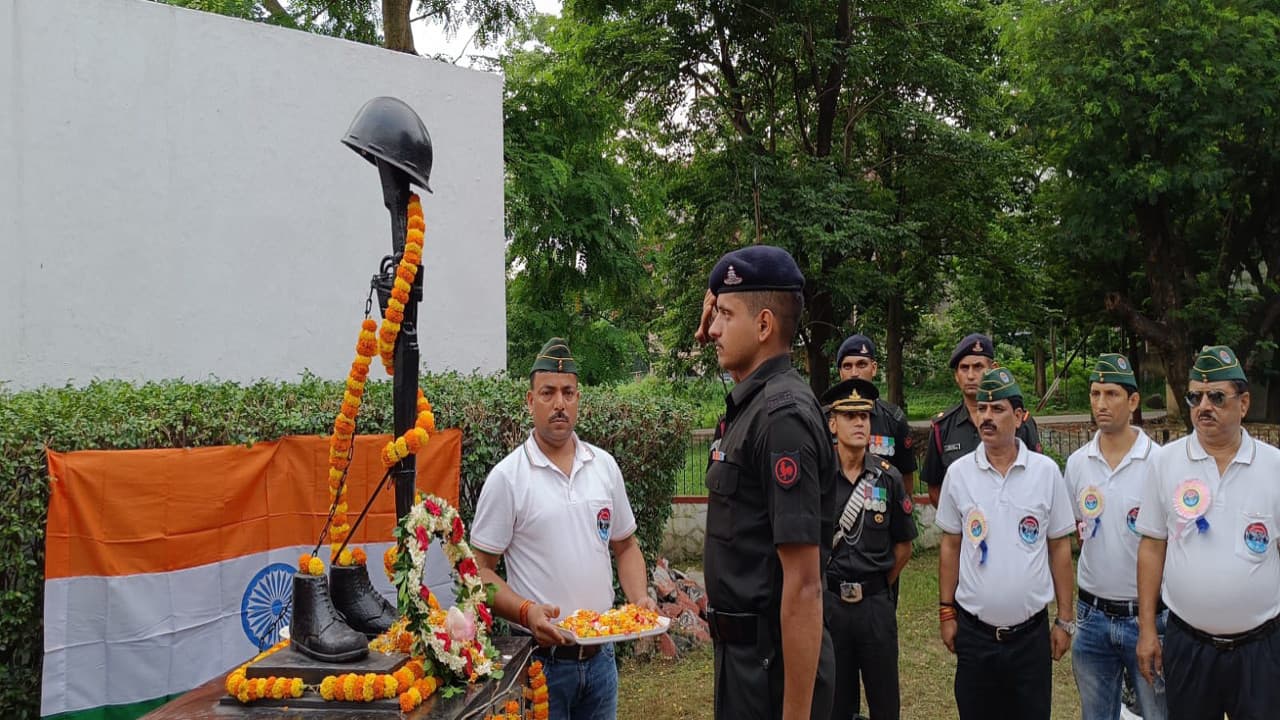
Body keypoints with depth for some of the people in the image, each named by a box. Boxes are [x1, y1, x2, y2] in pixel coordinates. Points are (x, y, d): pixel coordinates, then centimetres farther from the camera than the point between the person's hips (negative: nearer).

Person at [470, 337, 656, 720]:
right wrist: (526, 612, -22)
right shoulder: (507, 477, -8)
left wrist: (640, 598, -3)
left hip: (600, 655, 4)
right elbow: (480, 569, -7)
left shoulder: (605, 466, 5)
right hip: (541, 658, -4)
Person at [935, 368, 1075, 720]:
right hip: (973, 632, 1)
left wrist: (1065, 619, 2)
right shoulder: (958, 472, -2)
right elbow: (950, 546, 5)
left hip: (1032, 633, 0)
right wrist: (946, 613, 4)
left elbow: (1059, 548, 2)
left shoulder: (1046, 471, -4)